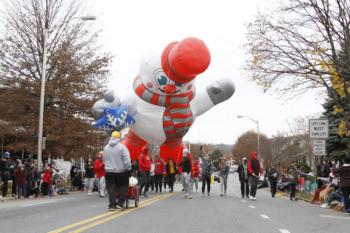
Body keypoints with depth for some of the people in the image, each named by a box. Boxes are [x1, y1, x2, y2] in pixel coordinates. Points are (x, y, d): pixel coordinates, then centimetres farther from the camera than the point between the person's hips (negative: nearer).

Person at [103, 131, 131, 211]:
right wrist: (129, 169, -7)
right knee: (123, 187, 11)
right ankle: (120, 203, 6)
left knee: (111, 188, 6)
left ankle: (112, 205, 2)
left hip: (109, 171, 3)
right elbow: (127, 160, -14)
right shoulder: (122, 147, -10)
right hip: (121, 171, -3)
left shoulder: (106, 147, 5)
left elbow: (104, 160, 14)